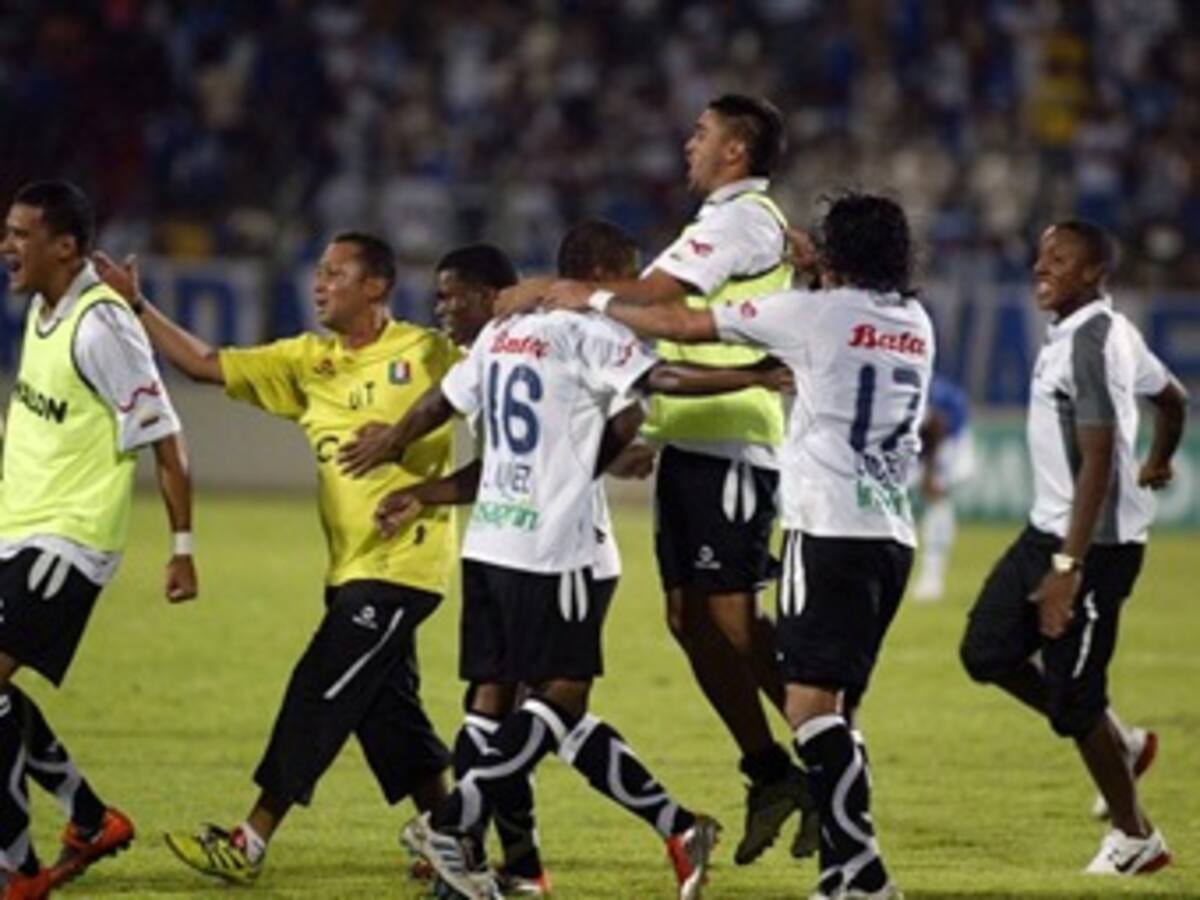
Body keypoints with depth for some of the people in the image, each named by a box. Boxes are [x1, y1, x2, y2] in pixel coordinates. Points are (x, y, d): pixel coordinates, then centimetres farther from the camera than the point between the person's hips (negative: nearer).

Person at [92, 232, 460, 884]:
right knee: (387, 713, 10)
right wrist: (136, 306, 4)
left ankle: (250, 844, -5)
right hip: (352, 568, 7)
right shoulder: (308, 362, 9)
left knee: (318, 696, -8)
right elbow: (205, 365, 10)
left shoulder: (425, 354, -9)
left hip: (401, 565, -7)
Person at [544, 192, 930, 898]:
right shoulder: (915, 325, 13)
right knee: (835, 710, 12)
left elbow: (682, 325, 2)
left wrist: (594, 301, 13)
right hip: (893, 534, 7)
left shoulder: (818, 314, -4)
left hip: (831, 529, -7)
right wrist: (819, 274, 37)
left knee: (812, 702, -11)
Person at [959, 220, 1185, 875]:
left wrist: (1068, 565, -27)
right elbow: (1172, 398, 27)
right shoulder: (1113, 334, 10)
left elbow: (1098, 463, -25)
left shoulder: (1090, 343, -20)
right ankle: (1114, 744, 22)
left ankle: (1134, 838, 13)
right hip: (1050, 527, 10)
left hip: (1094, 542, -10)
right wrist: (1157, 464, 48)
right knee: (989, 651, 10)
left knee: (1073, 698, -2)